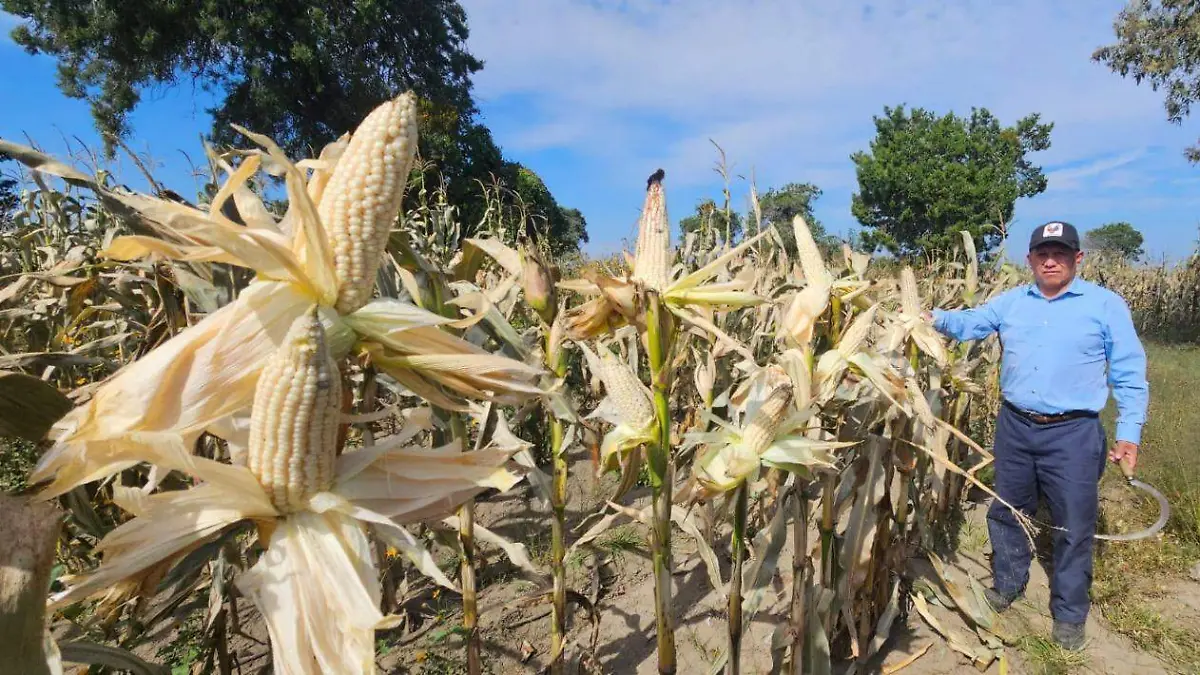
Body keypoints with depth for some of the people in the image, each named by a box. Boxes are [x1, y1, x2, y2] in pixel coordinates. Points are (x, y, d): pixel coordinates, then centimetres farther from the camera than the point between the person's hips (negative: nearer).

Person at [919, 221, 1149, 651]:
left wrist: (1129, 433, -9)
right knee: (1007, 513, 17)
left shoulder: (1106, 305, -3)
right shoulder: (1010, 302, 7)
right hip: (1015, 426, 3)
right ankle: (1007, 585, 38)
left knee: (1073, 527, 8)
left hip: (1073, 433, -3)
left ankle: (1069, 614, 27)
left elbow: (1129, 374, -3)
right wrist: (935, 319, -23)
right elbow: (970, 322, 0)